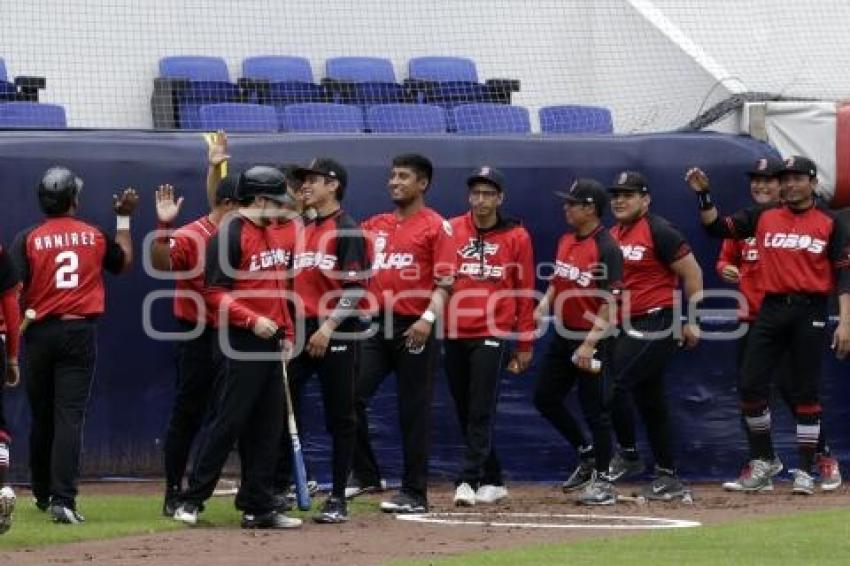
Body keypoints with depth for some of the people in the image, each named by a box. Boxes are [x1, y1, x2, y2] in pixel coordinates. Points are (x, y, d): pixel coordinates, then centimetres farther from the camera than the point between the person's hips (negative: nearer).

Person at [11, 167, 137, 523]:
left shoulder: (28, 240, -5)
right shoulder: (95, 236, 3)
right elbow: (124, 261, 22)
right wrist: (124, 219, 30)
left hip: (40, 333, 0)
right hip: (80, 333, 0)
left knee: (42, 416, 15)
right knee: (70, 416, -6)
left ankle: (43, 494, 29)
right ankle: (62, 499, -18)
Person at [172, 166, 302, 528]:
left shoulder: (273, 236, 17)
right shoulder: (229, 236, -11)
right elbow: (214, 293, -16)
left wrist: (286, 332, 18)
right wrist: (252, 321, -22)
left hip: (270, 343, 9)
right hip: (241, 342, -9)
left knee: (267, 428, 8)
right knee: (229, 422, -8)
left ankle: (259, 506, 12)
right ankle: (192, 499, 0)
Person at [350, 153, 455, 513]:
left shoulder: (436, 226, -2)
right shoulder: (375, 225, 16)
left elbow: (445, 281, -10)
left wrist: (428, 317, -22)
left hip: (414, 328, -6)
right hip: (376, 323, 6)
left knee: (413, 412, -1)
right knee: (351, 397, 0)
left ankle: (414, 493, 5)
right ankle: (364, 474, 14)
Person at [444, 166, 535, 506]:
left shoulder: (516, 237, 2)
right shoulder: (450, 231, 6)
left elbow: (525, 293, 5)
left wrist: (525, 344, 4)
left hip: (492, 335, -3)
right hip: (453, 334, 3)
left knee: (481, 412, -10)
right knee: (464, 412, 8)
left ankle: (469, 481, -13)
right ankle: (492, 481, 19)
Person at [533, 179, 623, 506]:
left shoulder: (606, 249, -16)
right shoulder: (565, 241, 10)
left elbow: (610, 303, -19)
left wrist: (589, 343, -24)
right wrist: (543, 306, 2)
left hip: (592, 339, -9)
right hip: (564, 333, 9)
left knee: (594, 409, -4)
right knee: (545, 397, 13)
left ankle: (602, 481, 4)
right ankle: (586, 454, 29)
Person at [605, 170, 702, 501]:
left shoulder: (658, 232, -10)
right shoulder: (612, 236, 13)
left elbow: (692, 274, -9)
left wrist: (693, 321, -11)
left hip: (657, 323, -9)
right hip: (627, 327, 9)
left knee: (616, 383, -17)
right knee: (649, 400, 11)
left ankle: (627, 454, -1)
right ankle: (668, 477, 16)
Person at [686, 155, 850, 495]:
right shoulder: (763, 217, 10)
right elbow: (716, 227, 7)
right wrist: (704, 195, -8)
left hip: (810, 312, -3)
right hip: (771, 310, 3)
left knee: (806, 392, 0)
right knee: (751, 385, -1)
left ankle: (805, 471, 6)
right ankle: (761, 461, 15)